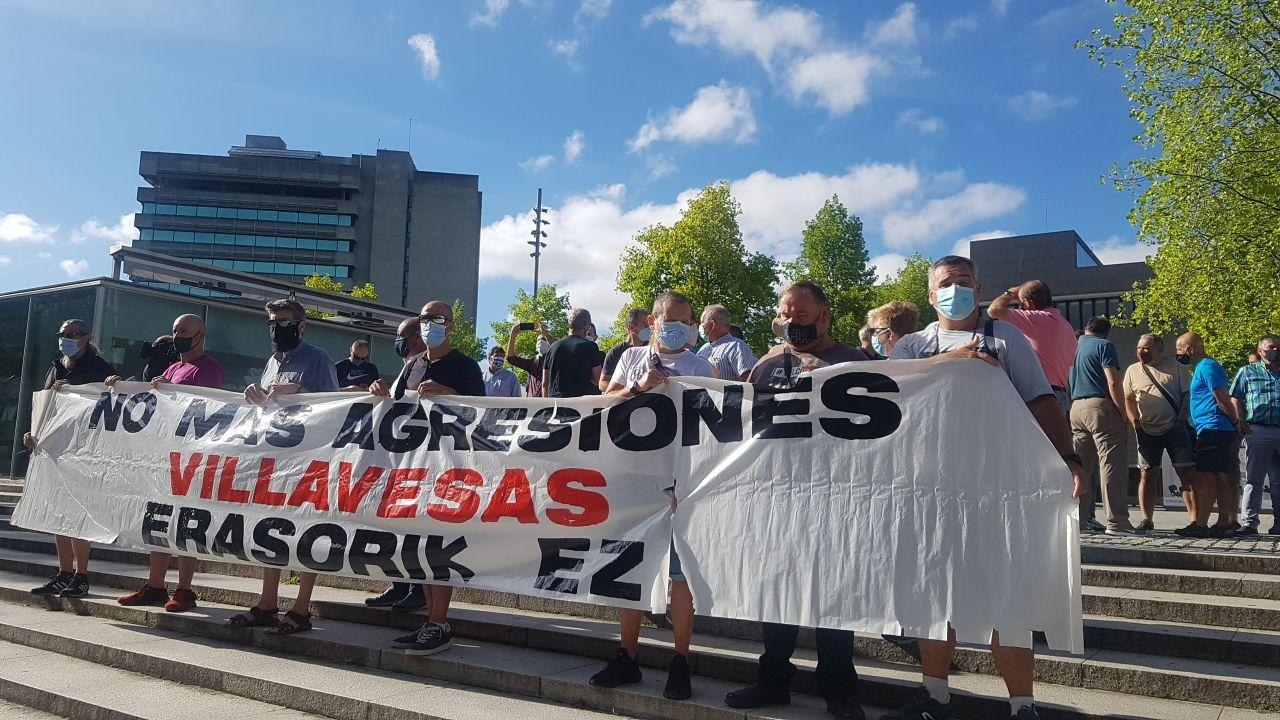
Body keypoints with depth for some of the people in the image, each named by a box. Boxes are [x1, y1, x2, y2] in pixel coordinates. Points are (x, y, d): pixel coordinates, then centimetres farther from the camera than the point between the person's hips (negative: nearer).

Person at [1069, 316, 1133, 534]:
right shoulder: (1104, 346, -2)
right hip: (1101, 405, -6)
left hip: (1076, 408, 7)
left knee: (1080, 466, 10)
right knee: (1112, 465, -6)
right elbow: (1113, 382, -13)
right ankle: (1117, 522, -9)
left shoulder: (1073, 346, 18)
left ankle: (1080, 518, 12)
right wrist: (1123, 414, -10)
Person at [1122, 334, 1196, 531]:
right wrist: (1134, 421, -1)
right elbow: (1128, 399, 14)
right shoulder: (1132, 370, 10)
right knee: (1148, 474, 3)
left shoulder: (1176, 367, 3)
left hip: (1175, 428, -2)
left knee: (1187, 472, -5)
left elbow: (1188, 394, 3)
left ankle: (1195, 518, -2)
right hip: (1147, 431, 2)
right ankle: (1147, 519, 9)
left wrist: (1181, 419, -9)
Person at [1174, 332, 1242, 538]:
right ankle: (1224, 524, 12)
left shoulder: (1207, 366, -10)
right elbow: (1223, 400, 27)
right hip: (1220, 431, 11)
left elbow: (1223, 399, -17)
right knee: (1221, 478, 9)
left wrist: (1236, 423, -9)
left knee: (1205, 477, -12)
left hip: (1212, 429, -11)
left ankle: (1200, 524, -14)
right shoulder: (1202, 367, 22)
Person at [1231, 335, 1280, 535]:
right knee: (1254, 479, -4)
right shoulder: (1247, 372, 11)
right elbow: (1235, 399, 5)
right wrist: (1240, 422, -8)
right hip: (1258, 432, -3)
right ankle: (1249, 522, -5)